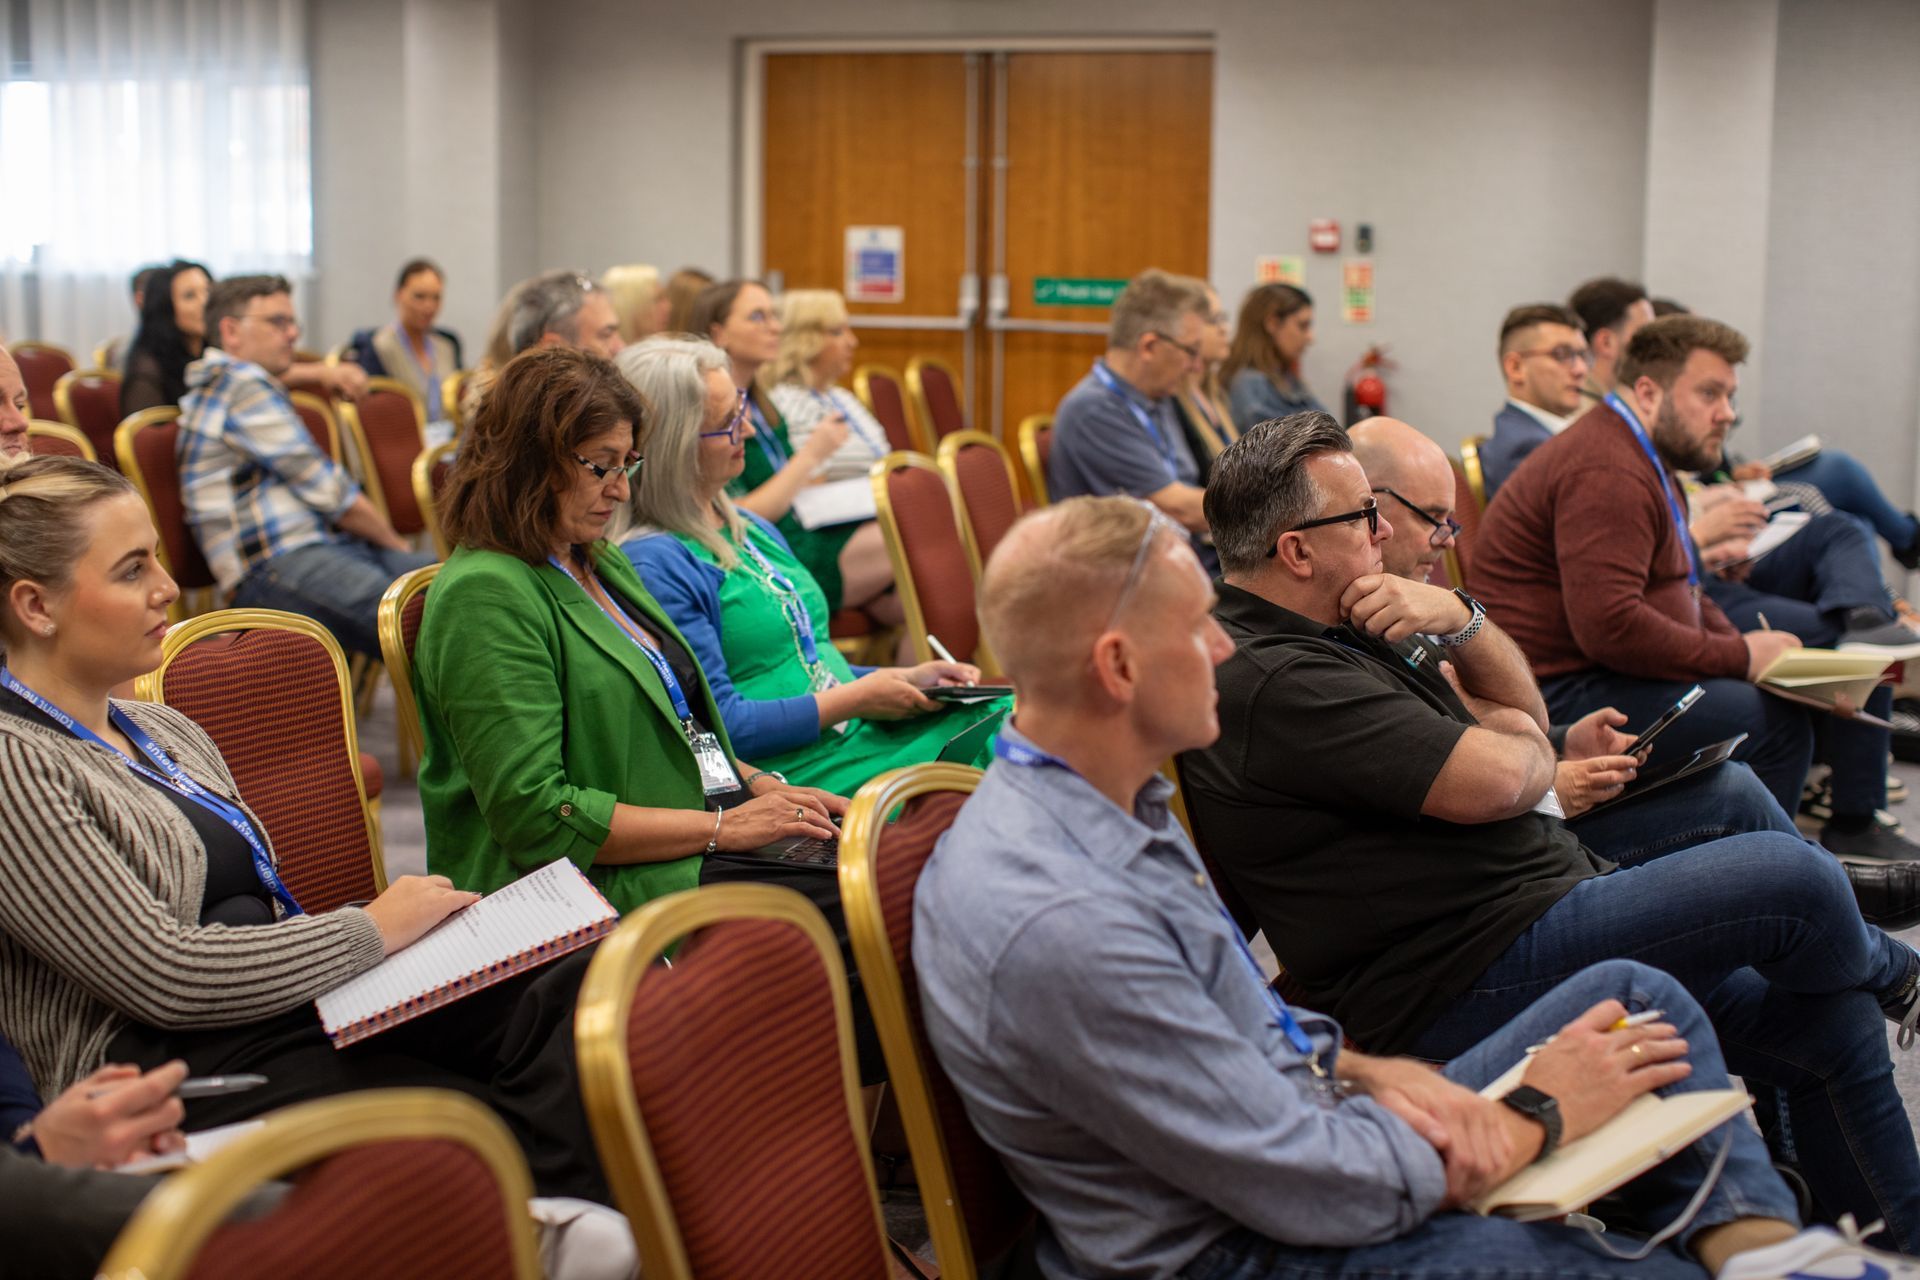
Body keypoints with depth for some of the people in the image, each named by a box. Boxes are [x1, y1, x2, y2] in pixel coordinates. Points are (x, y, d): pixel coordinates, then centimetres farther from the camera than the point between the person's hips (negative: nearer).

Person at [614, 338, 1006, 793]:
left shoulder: (751, 529, 18)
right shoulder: (654, 564, -13)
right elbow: (719, 726, -17)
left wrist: (903, 677, 9)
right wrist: (856, 699, -10)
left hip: (862, 737, 9)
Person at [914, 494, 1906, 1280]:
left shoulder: (1108, 803, 2)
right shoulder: (1057, 926, -31)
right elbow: (1312, 1190, -25)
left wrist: (1367, 1072, -3)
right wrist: (1534, 1120, -11)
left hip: (1303, 1128, 10)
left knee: (1633, 994, 8)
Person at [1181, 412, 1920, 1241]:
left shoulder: (1330, 635, 14)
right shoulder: (1273, 681, -21)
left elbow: (1522, 712, 17)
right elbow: (1498, 781, -24)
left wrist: (1461, 619, -4)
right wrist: (1529, 745, 1)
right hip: (1469, 978, -11)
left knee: (1832, 1025, 10)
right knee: (1792, 876, -12)